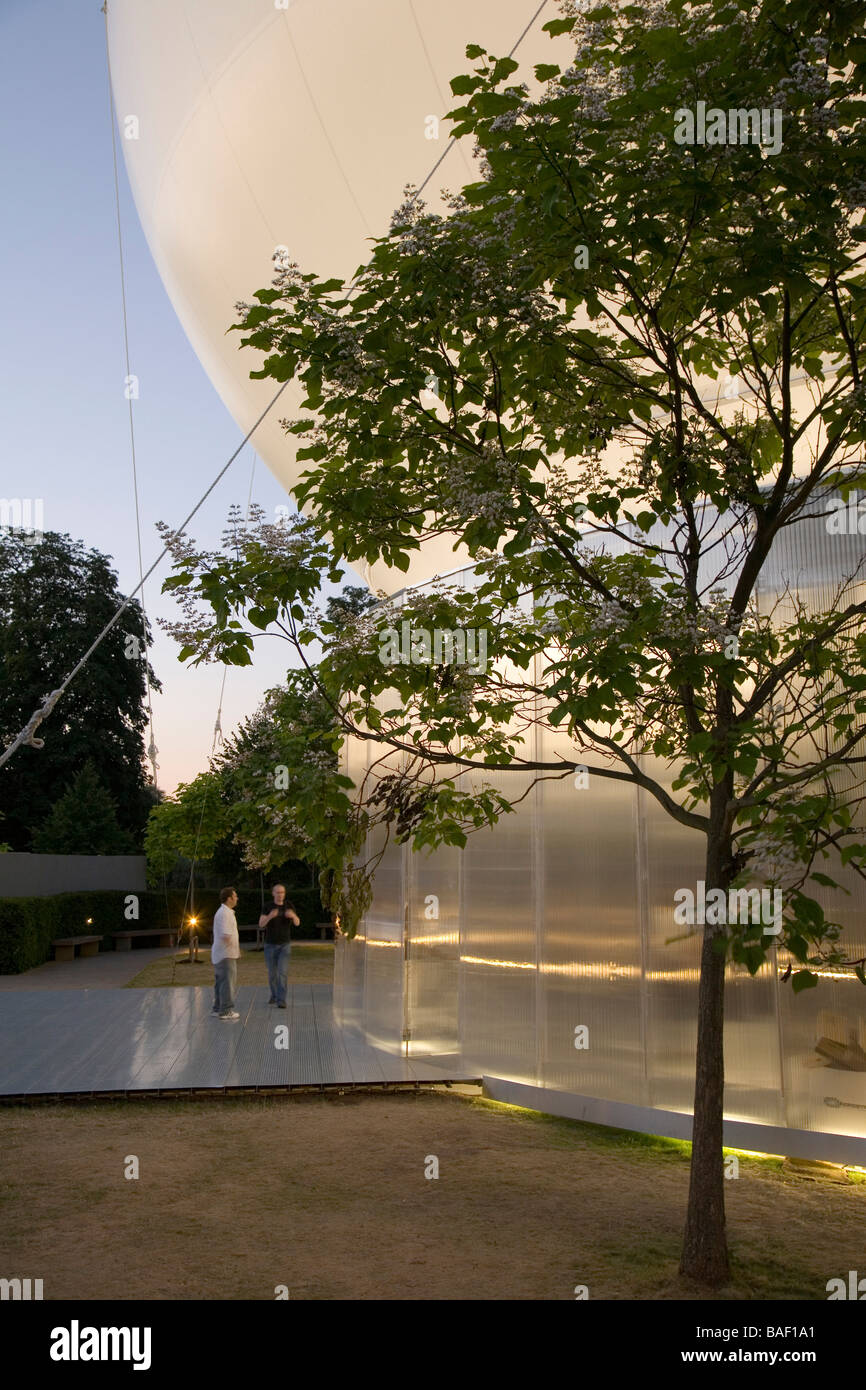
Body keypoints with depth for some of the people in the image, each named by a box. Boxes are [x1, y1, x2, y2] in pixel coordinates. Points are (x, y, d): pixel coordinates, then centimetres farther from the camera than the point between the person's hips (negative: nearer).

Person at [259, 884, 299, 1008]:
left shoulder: (289, 905, -3)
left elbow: (297, 923, -11)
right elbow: (261, 924, -20)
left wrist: (293, 915, -36)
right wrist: (270, 916, -42)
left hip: (285, 945, 0)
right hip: (270, 945, 0)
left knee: (282, 972, -13)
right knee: (272, 973, 10)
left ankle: (281, 1001, -12)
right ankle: (274, 994, 35)